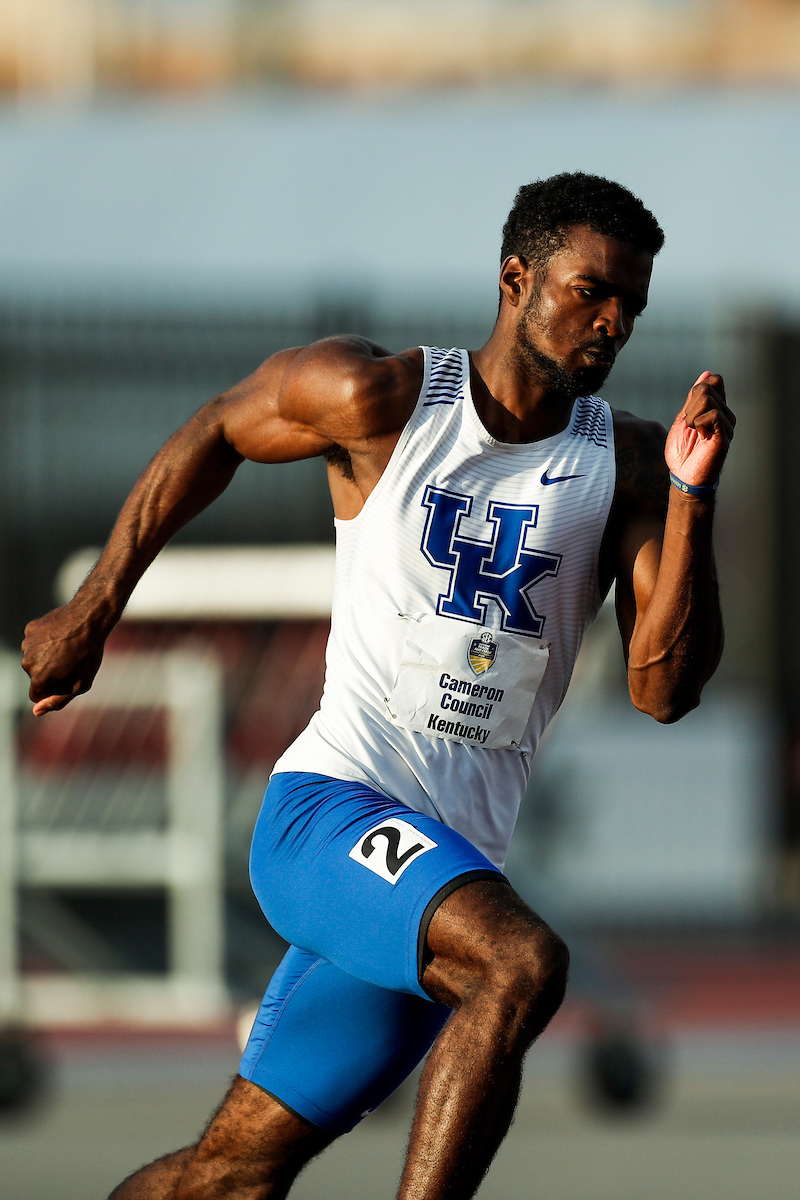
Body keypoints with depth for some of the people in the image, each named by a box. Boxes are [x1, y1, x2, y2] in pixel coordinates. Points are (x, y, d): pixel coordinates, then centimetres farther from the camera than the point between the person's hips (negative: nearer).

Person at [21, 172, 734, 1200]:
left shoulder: (625, 466, 4)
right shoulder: (380, 399, -3)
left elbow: (664, 689, -4)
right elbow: (214, 433, 14)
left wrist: (691, 496, -15)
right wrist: (92, 612, 17)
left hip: (451, 861, 4)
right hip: (327, 806, -4)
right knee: (521, 964, -32)